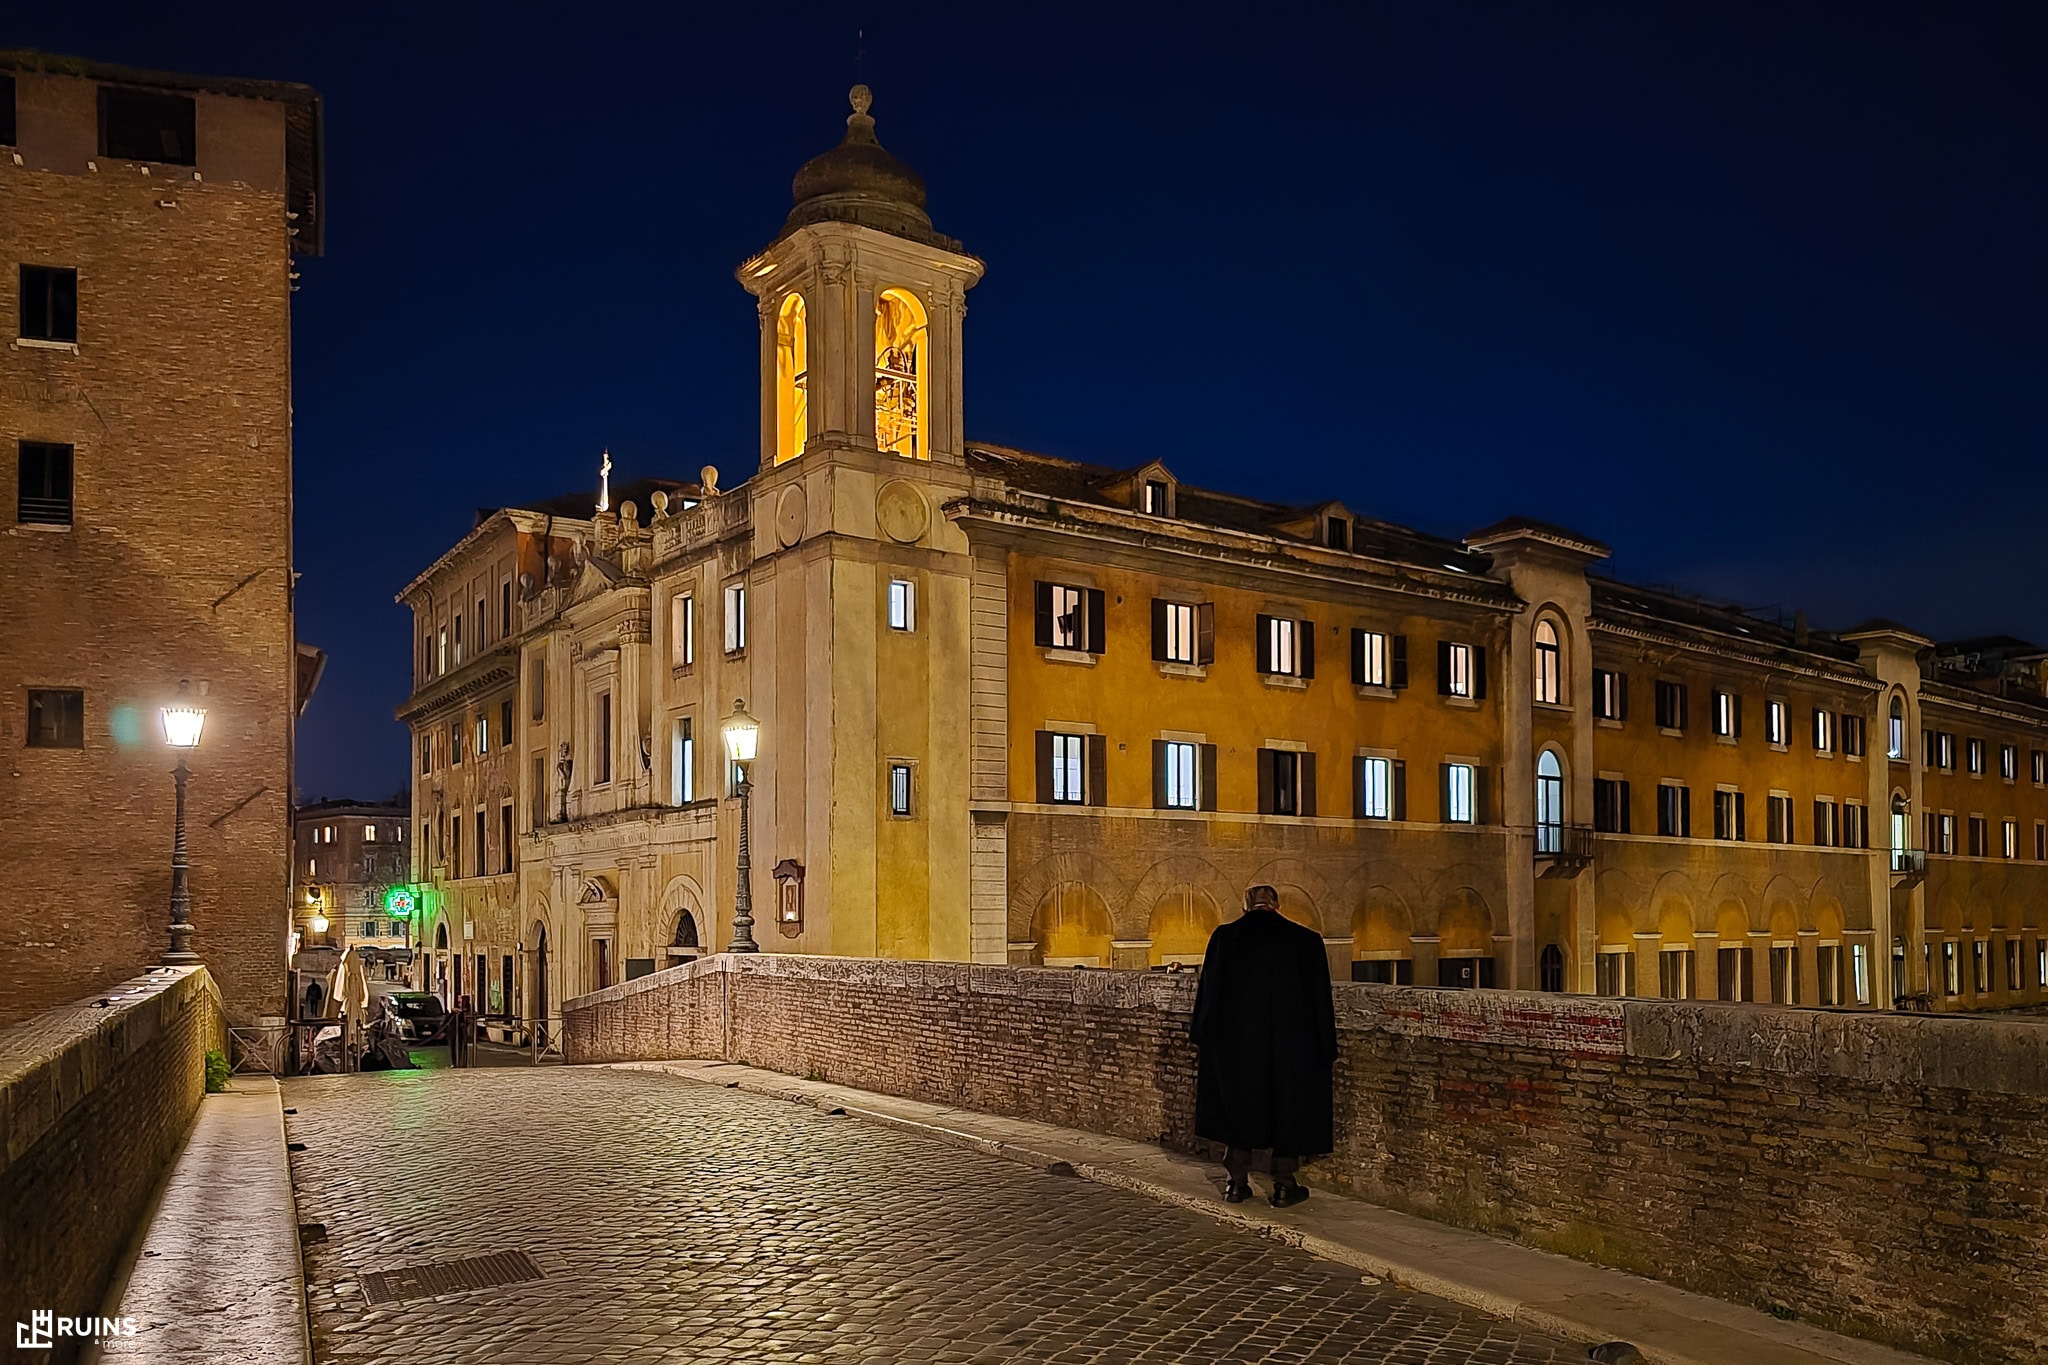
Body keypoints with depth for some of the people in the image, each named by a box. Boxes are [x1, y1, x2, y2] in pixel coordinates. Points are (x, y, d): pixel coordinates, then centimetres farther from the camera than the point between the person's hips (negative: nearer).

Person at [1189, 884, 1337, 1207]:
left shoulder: (1224, 937, -4)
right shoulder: (1306, 940, -5)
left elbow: (1208, 992, 0)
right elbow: (1320, 1000, -3)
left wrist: (1203, 1036, 12)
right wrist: (1327, 1049, 4)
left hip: (1235, 1041, 1)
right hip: (1291, 1044, -1)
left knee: (1239, 1107, 15)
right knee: (1287, 1108, 12)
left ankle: (1238, 1183, 18)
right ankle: (1284, 1186, 16)